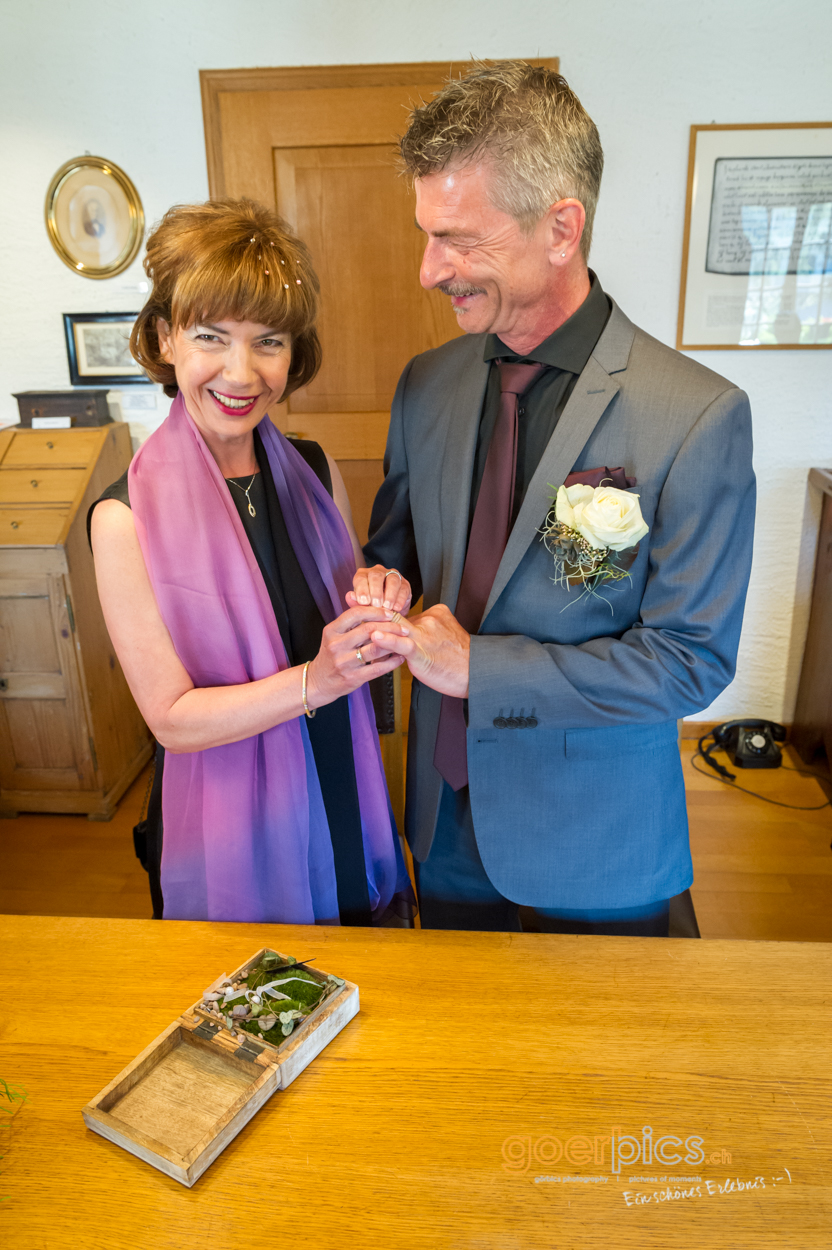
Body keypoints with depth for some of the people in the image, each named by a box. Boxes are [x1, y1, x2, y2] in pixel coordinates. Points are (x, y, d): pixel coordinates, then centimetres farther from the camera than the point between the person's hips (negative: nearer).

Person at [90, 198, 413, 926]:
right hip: (228, 820, -4)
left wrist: (381, 612, -16)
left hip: (345, 799, 4)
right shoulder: (129, 516, -18)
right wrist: (315, 681, -28)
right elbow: (172, 717, -16)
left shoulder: (315, 472, -4)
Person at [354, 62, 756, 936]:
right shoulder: (425, 386, -3)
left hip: (593, 853, -4)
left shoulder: (698, 417, -20)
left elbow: (693, 659, -18)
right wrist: (382, 588, -14)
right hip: (449, 814, 5)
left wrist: (478, 666, -23)